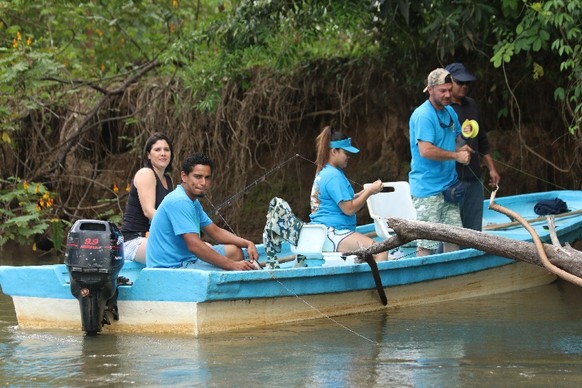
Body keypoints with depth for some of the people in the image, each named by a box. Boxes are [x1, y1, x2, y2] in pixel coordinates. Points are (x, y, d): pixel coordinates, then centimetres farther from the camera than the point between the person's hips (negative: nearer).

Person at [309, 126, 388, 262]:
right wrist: (369, 192, -7)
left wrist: (365, 192, 12)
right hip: (332, 234, -11)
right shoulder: (334, 176, -14)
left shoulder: (323, 173, 18)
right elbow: (349, 209, -16)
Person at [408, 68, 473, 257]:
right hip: (427, 189, -9)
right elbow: (426, 150, -25)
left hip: (448, 186, 9)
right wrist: (456, 155, -16)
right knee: (426, 243, -7)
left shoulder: (450, 112, 13)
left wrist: (461, 148, 5)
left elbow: (458, 137, 29)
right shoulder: (423, 115, -16)